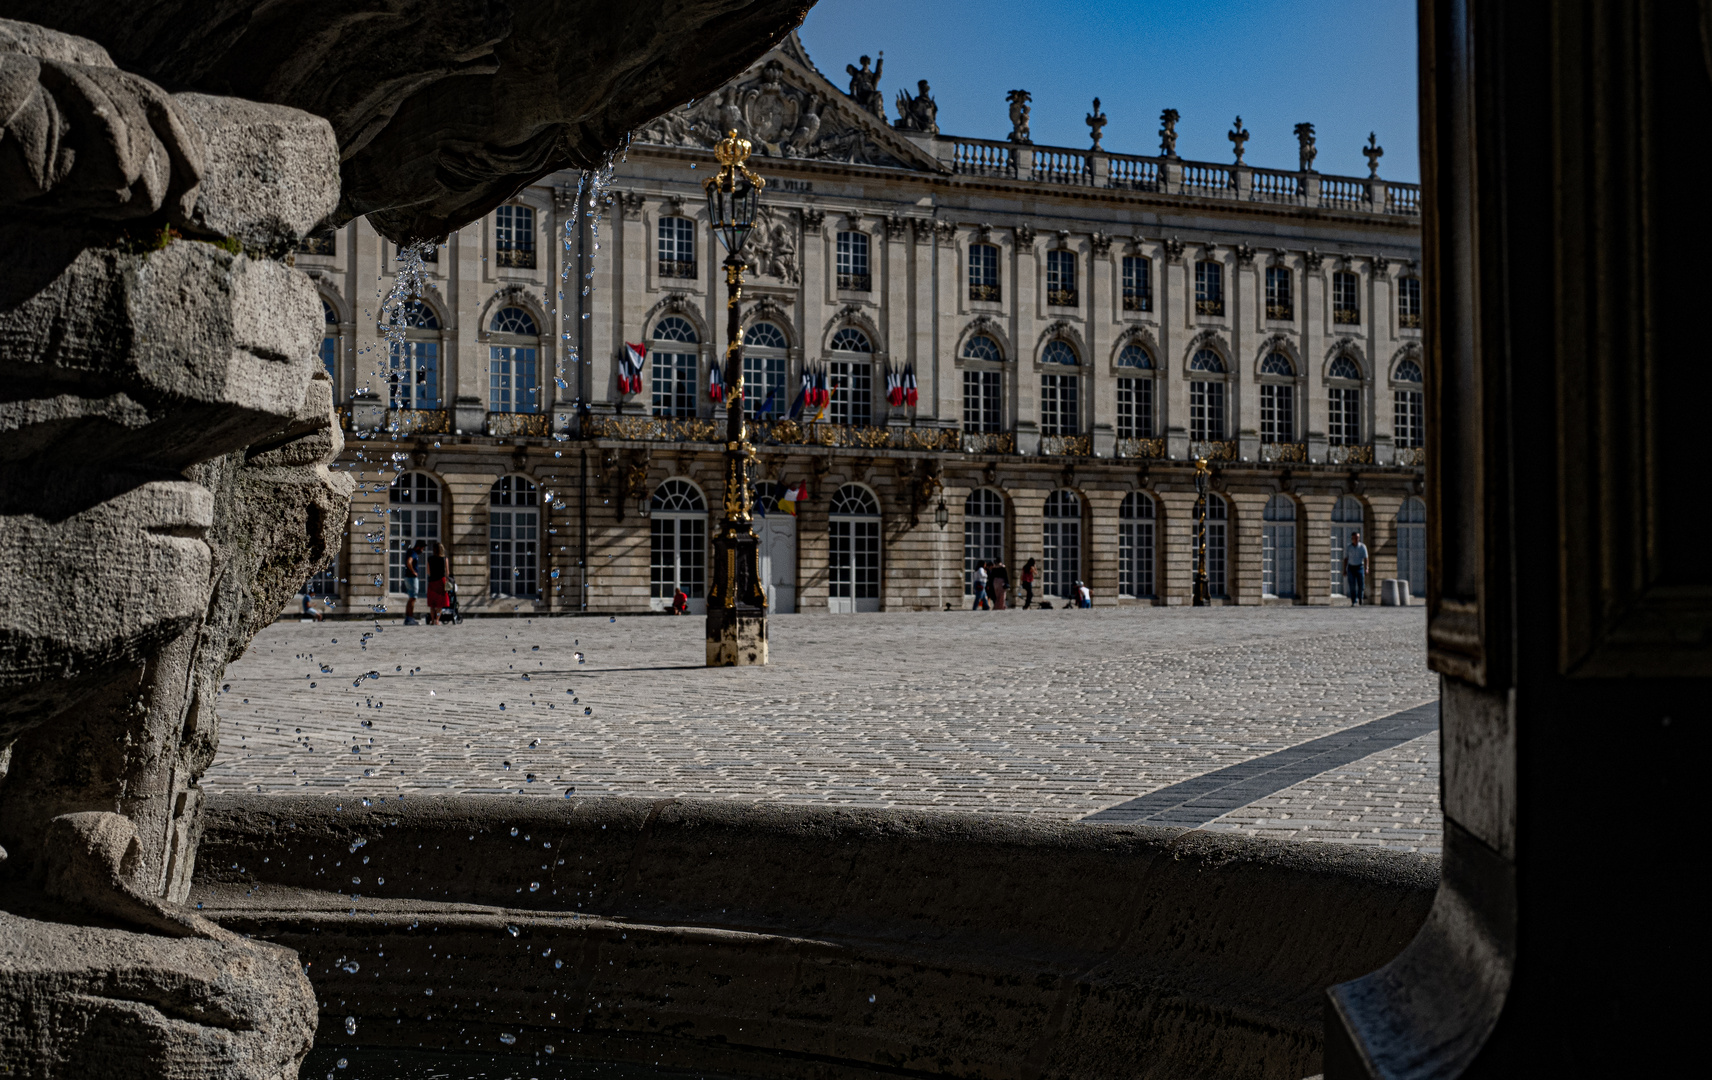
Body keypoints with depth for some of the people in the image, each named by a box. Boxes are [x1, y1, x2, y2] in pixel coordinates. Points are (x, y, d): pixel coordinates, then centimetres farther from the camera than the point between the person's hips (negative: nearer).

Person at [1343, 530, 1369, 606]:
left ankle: (1360, 597, 26)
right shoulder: (1348, 548, 2)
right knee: (1352, 586, -7)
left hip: (1360, 567, -1)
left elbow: (1365, 558, -5)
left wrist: (1366, 569, -15)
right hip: (1351, 568, 1)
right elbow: (1345, 559, 5)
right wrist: (1344, 570, 0)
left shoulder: (1362, 546, -1)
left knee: (1361, 585, -4)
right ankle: (1353, 602, -4)